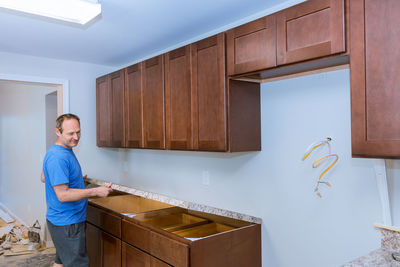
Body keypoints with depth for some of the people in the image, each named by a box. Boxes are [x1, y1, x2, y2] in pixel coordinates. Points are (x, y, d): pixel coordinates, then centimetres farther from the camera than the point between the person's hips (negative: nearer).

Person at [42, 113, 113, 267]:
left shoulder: (66, 151, 9)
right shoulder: (58, 158, -24)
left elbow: (44, 178, 21)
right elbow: (62, 195, -27)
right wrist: (96, 191, -27)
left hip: (62, 220, 10)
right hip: (67, 224, -10)